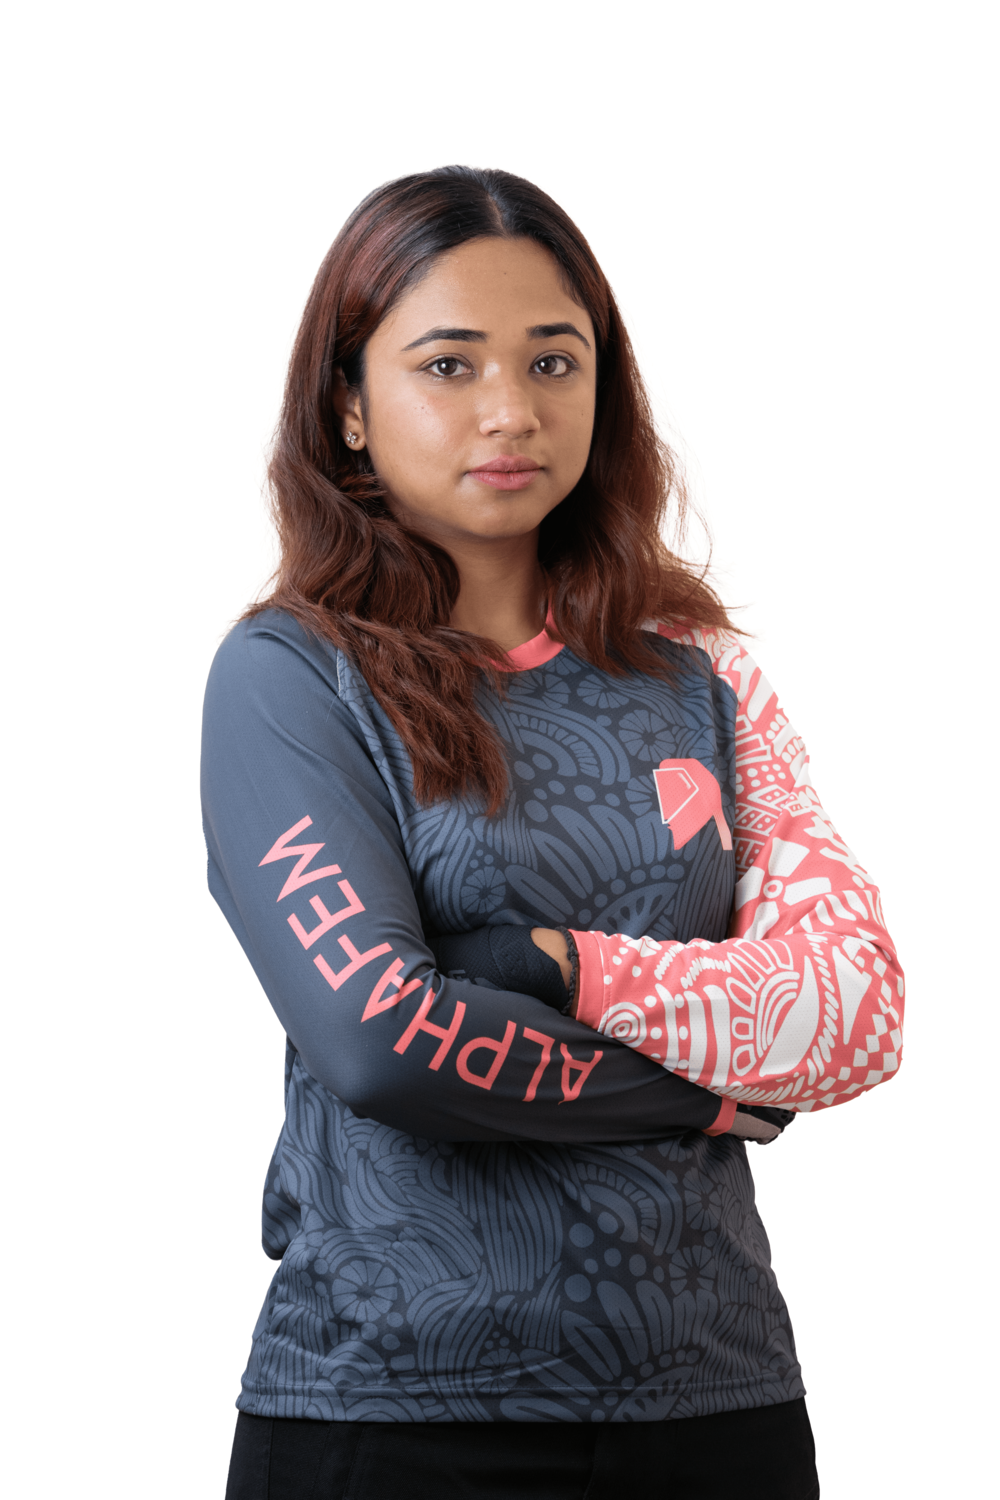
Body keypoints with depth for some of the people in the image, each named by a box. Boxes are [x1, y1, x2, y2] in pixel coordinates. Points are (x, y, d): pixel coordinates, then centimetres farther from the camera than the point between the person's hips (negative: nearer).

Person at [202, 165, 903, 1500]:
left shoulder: (701, 677, 8)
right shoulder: (286, 676, -5)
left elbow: (860, 1011, -2)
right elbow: (374, 1039, -17)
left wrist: (562, 966, -14)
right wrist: (715, 1086, -6)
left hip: (719, 1390, 4)